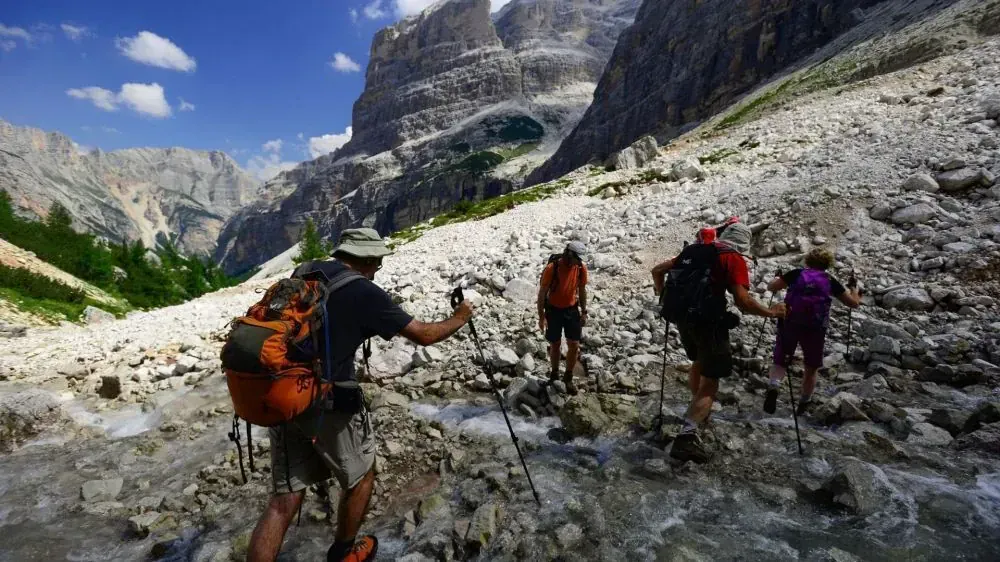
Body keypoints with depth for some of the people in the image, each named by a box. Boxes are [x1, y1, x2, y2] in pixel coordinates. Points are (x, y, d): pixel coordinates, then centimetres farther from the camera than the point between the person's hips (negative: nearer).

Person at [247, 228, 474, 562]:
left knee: (286, 497, 14)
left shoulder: (303, 271, 8)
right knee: (360, 477, 19)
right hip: (328, 403, -6)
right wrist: (459, 318, 11)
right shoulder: (365, 292, -11)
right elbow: (424, 336, -6)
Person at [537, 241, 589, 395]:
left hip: (572, 309, 3)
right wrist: (541, 317, -13)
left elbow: (582, 290, 4)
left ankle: (568, 378, 21)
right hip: (553, 310, -3)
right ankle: (554, 374, 33)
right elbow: (542, 293, -14)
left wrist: (584, 312, 6)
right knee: (555, 345, 10)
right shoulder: (552, 268, -23)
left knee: (574, 345, 2)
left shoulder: (581, 268, -11)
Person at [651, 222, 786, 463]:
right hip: (709, 323, -6)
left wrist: (663, 295, 30)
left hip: (683, 317, 7)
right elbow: (743, 302, -16)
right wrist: (771, 312, 0)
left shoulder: (694, 250, 12)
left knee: (698, 362, 31)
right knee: (710, 380, 0)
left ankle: (698, 410, 50)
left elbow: (658, 270, 16)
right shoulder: (734, 259, -6)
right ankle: (686, 437, -14)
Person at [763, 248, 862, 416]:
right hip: (816, 327, 1)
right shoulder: (830, 281, 9)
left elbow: (770, 287, 9)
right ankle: (803, 406, 25)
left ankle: (774, 387, -18)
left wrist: (777, 279, 31)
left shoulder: (796, 274, 6)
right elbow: (854, 303, 17)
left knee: (780, 361, 11)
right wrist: (855, 291, 38)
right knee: (811, 368, 20)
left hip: (789, 323, -1)